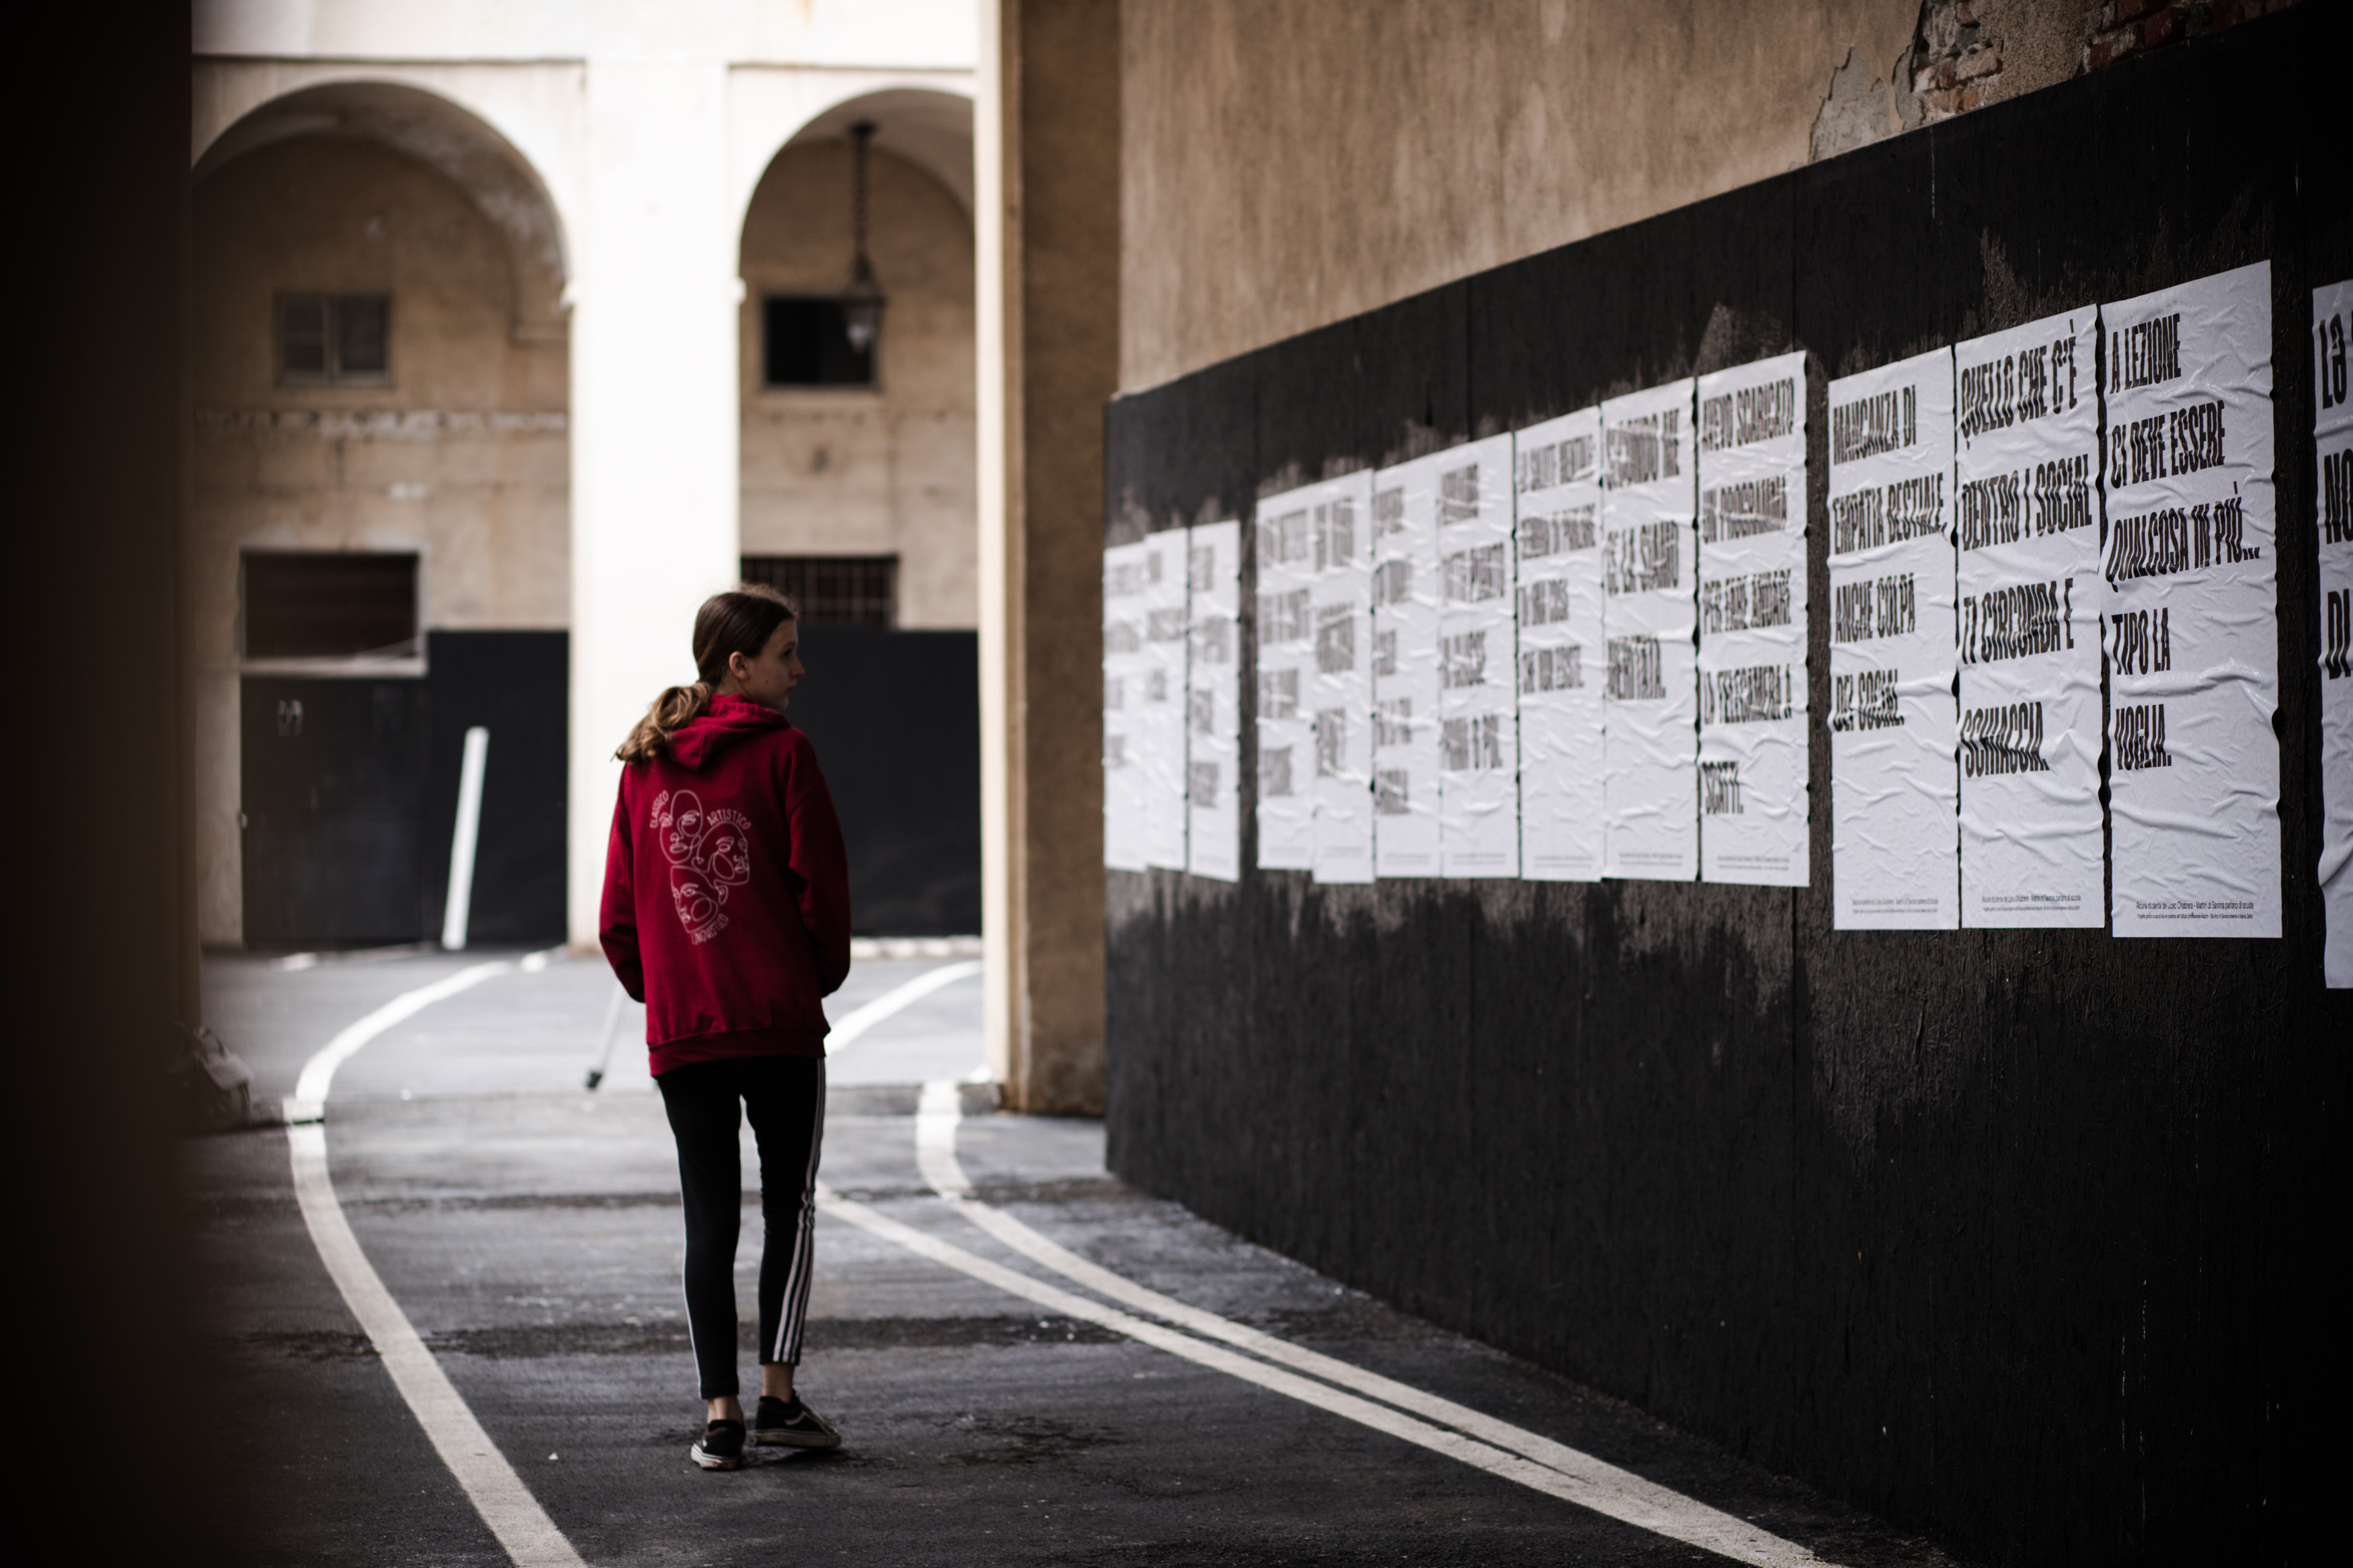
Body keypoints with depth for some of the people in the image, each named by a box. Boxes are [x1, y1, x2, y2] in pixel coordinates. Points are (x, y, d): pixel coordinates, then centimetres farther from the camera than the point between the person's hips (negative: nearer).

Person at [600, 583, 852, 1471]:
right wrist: (822, 974, 8)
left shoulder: (646, 763, 9)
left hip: (680, 1031, 4)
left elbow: (618, 907, 10)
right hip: (783, 1025, -4)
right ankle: (778, 1393, 4)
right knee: (790, 1206, 9)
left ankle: (720, 1413, 3)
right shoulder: (781, 752, -6)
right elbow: (820, 882, -8)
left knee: (710, 1218, 7)